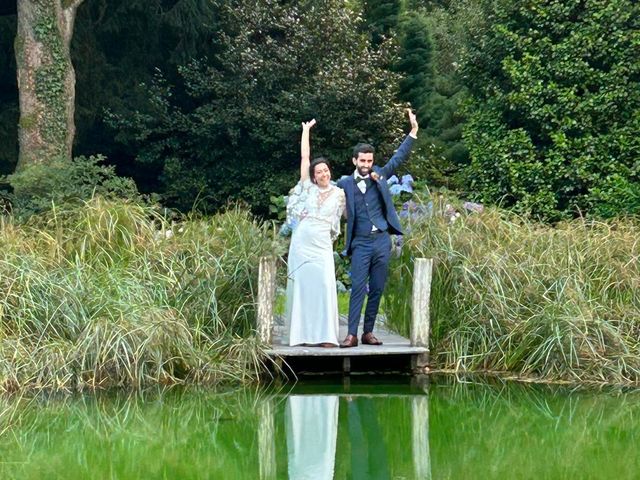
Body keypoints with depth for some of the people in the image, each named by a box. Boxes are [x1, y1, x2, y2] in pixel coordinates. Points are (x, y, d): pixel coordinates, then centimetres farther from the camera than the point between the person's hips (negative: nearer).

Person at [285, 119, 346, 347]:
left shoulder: (339, 194, 6)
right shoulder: (307, 188, 6)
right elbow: (304, 156, 7)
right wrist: (306, 130, 12)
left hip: (322, 246, -1)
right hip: (301, 243, 1)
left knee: (324, 285, -11)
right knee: (302, 285, 1)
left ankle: (324, 335, -10)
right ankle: (301, 333, 6)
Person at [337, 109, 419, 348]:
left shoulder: (379, 175, 8)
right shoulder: (345, 183, 3)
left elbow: (399, 157, 8)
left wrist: (413, 131, 4)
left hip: (382, 241, 2)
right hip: (361, 243, -2)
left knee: (377, 289, 4)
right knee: (358, 288, -10)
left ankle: (368, 332, 11)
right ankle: (352, 334, -12)